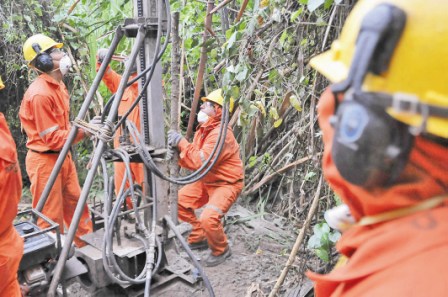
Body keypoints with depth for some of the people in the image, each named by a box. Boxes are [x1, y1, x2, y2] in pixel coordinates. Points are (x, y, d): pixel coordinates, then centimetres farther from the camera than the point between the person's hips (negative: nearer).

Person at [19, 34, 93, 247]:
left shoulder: (57, 84, 7)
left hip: (62, 155, 9)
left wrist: (84, 127, 4)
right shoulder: (40, 94, -23)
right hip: (44, 160, -9)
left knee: (76, 202, 17)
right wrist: (84, 131, -25)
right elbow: (52, 138, -21)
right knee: (51, 215, 3)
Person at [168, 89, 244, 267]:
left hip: (226, 184, -9)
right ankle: (199, 238, 23)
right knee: (178, 202, 7)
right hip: (206, 181, 10)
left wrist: (181, 142, -26)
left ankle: (221, 250, 4)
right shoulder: (202, 130, 6)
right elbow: (193, 162, 3)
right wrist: (177, 151, -16)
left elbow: (201, 162, -34)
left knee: (208, 218, -27)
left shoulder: (221, 133, -25)